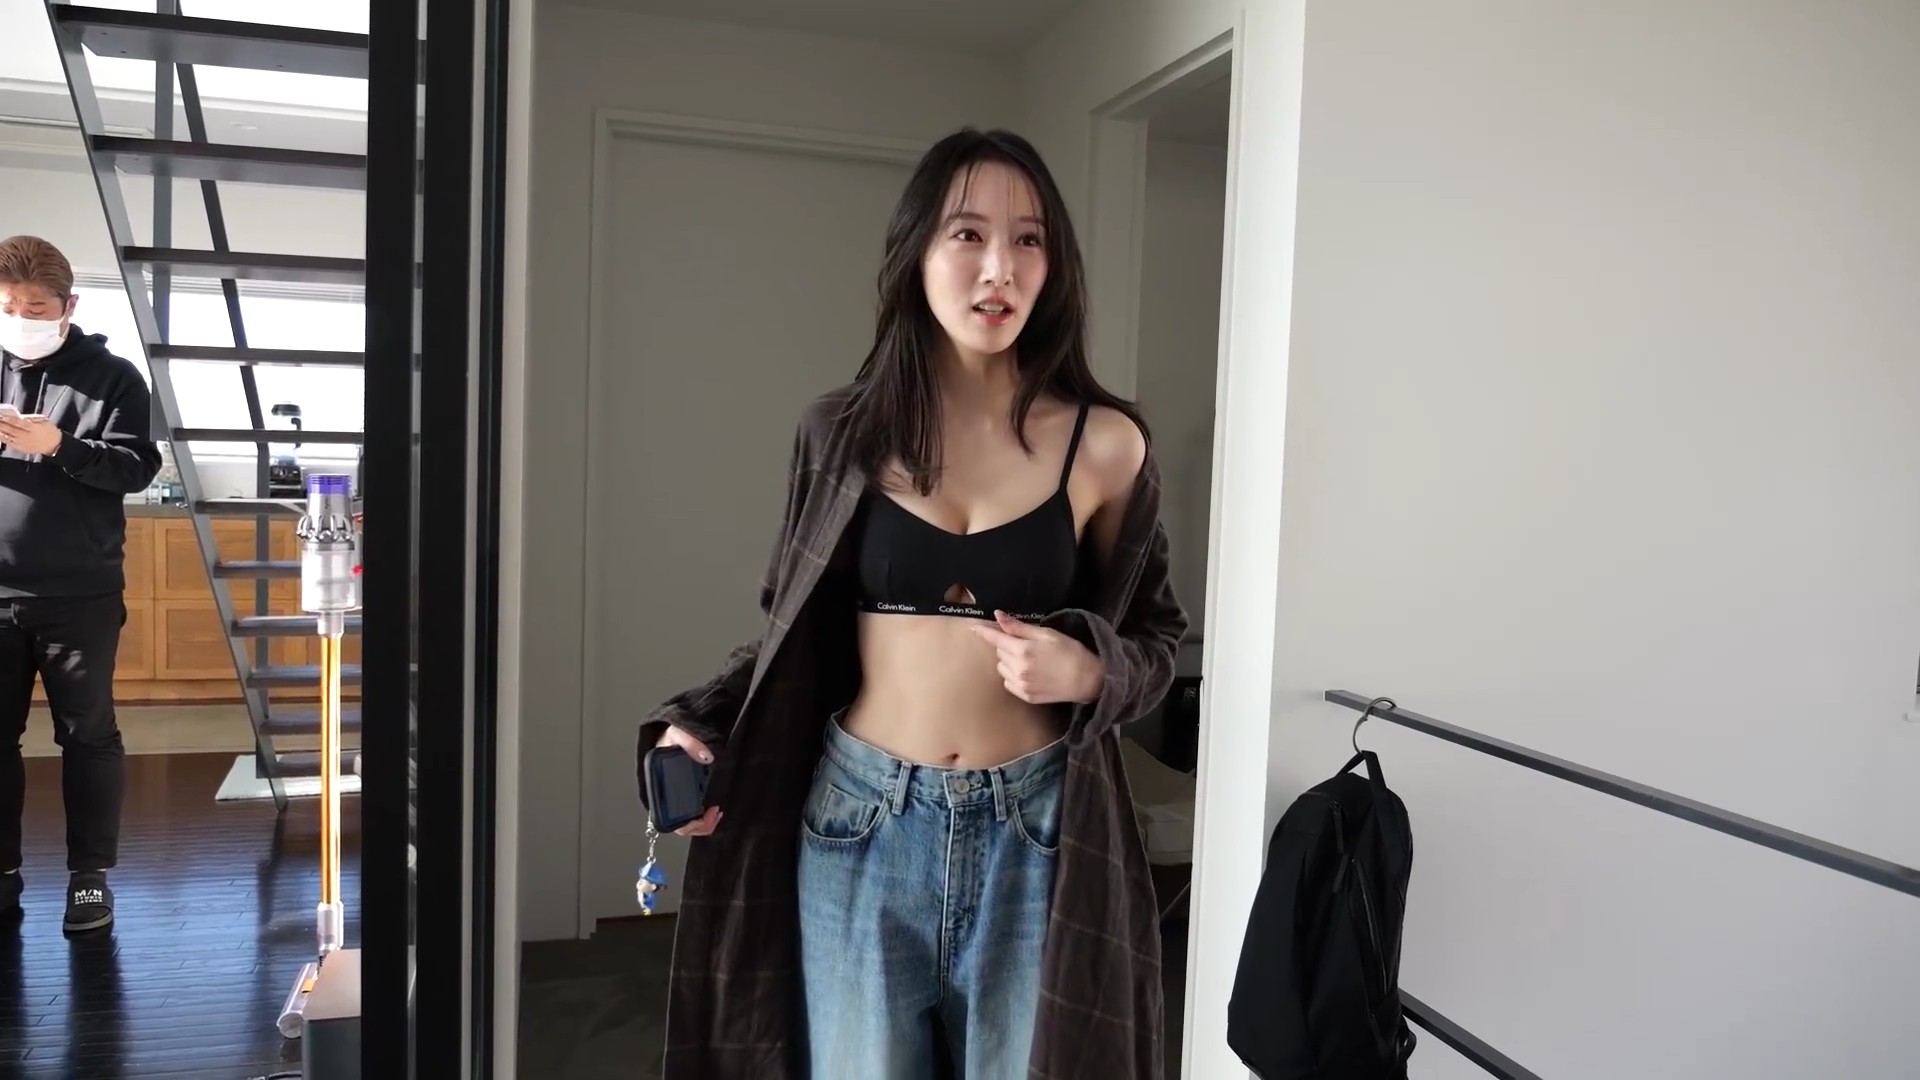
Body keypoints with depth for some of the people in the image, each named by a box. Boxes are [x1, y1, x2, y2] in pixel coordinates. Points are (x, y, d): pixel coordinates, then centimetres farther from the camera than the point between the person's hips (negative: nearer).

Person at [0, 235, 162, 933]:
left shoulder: (112, 377, 1)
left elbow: (137, 467, -7)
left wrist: (58, 446, -21)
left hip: (79, 597, -3)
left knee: (88, 738, 4)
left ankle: (90, 876, 13)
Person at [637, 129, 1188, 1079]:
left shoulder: (1104, 444, -4)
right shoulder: (841, 433, -1)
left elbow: (1154, 634, 6)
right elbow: (789, 630, 8)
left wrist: (1085, 671, -14)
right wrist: (698, 726, -6)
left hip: (1034, 832, 0)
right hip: (858, 825, 1)